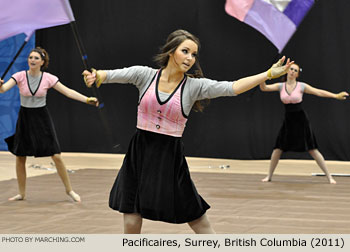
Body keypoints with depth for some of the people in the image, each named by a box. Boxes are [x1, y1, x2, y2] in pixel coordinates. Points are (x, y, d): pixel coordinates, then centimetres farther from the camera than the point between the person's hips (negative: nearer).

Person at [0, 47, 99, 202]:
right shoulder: (20, 76, -8)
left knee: (56, 156, -4)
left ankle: (69, 190, 12)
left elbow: (68, 92, -9)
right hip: (25, 118, 1)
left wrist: (87, 99, -20)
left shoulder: (48, 78, -7)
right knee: (20, 157, 4)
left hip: (42, 118, -1)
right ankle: (21, 193, 21)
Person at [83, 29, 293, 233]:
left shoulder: (194, 86, -2)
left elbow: (233, 87, -11)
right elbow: (114, 75, -9)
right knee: (131, 224, 3)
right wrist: (96, 76, -32)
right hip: (139, 155, 1)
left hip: (170, 158, -1)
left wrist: (270, 74, -20)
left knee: (200, 224, 3)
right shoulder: (145, 75, 0)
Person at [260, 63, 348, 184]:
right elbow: (264, 88, -5)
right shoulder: (280, 86, 3)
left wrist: (336, 96, -14)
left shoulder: (301, 86, -5)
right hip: (288, 121, 3)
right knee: (278, 149, -1)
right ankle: (269, 176, 14)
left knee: (312, 149, -4)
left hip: (300, 120, -3)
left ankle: (329, 176, 1)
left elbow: (319, 92, -7)